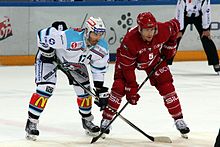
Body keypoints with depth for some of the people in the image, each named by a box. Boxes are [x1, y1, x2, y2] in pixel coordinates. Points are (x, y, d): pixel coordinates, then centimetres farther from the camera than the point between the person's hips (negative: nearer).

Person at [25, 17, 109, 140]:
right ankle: (31, 123, -10)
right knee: (46, 88, -18)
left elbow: (99, 68, -4)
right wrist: (47, 53, -23)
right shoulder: (70, 37, -42)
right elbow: (43, 35, -34)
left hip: (75, 61, 6)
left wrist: (100, 89, -7)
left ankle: (87, 120, 26)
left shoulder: (102, 48, -21)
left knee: (84, 89, 3)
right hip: (50, 55, -6)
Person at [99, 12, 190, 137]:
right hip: (127, 59, -3)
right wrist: (132, 89, -29)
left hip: (154, 57, 3)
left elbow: (175, 25, -7)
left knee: (166, 85, -6)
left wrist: (169, 47, -5)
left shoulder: (163, 30, -33)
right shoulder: (130, 40, -40)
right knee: (119, 87, -15)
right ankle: (106, 119, -1)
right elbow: (127, 67, -32)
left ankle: (178, 119, 6)